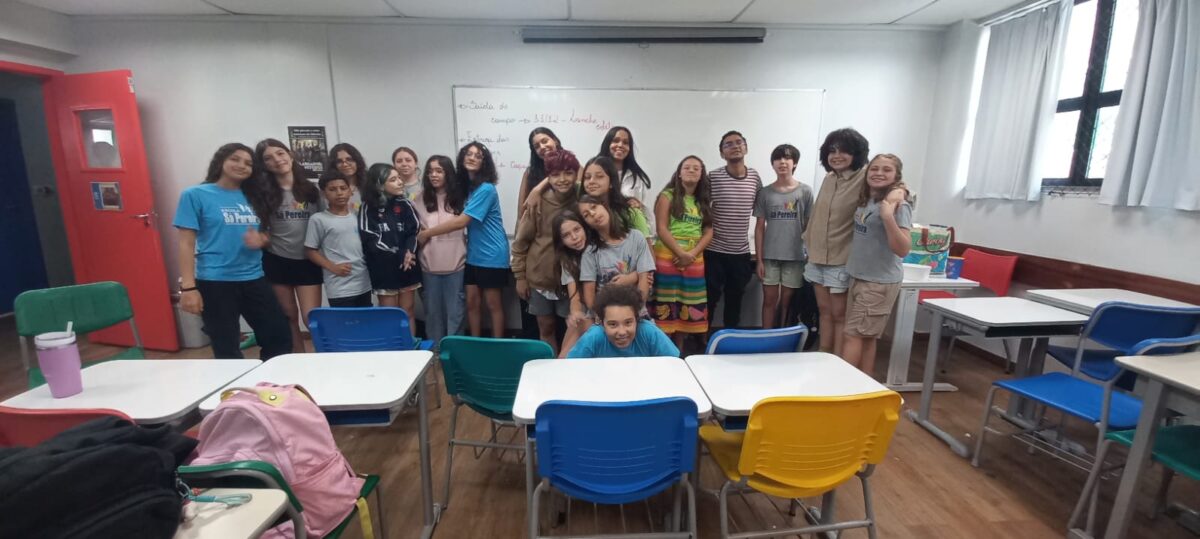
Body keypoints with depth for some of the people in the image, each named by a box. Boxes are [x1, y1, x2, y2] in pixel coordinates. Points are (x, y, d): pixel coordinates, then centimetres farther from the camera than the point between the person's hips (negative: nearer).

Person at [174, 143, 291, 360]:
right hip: (214, 282, -4)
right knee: (227, 350, 6)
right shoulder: (195, 195, -3)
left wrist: (260, 240, -8)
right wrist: (188, 287, -14)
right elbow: (186, 244, -7)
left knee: (280, 338, 7)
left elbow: (265, 235, 18)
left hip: (254, 279, 5)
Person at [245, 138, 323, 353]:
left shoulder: (311, 189, 2)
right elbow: (261, 228, 4)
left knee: (311, 318, -5)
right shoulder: (263, 192, 0)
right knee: (289, 318, 11)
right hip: (277, 261, 1)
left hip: (308, 262, -1)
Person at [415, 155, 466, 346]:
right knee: (432, 311, 12)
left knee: (454, 311, 6)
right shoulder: (421, 199, 4)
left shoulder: (458, 197, 1)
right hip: (429, 265, 2)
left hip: (455, 264, -1)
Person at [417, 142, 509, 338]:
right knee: (471, 303, 10)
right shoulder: (465, 186, 9)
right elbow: (467, 222, 9)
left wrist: (427, 233, -14)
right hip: (473, 255, 8)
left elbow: (462, 221, -21)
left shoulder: (486, 189, -17)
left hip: (492, 256, -7)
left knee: (493, 305, 3)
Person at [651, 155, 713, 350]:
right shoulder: (668, 196, 1)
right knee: (666, 306, -4)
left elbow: (708, 232, 7)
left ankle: (678, 352, 19)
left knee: (687, 307, 8)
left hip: (695, 260, 5)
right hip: (667, 258, -5)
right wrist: (681, 253, -16)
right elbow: (662, 229, -8)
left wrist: (692, 254, -10)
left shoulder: (703, 201, 15)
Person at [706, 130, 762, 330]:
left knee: (735, 298, 15)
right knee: (710, 298, 4)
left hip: (741, 251, 4)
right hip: (714, 250, -4)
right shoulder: (713, 177, -8)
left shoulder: (755, 177, 4)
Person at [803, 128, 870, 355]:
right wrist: (808, 242, 16)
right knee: (824, 310, 14)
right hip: (817, 256, 6)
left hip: (842, 260, -6)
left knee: (839, 315, 3)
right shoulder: (828, 178, 8)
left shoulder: (864, 179, -11)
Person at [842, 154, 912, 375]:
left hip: (880, 282, -7)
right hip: (857, 277, 7)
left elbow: (903, 250, -24)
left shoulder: (898, 205, -16)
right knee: (865, 337, 13)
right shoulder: (865, 200, 6)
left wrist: (888, 217, -33)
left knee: (853, 335, -4)